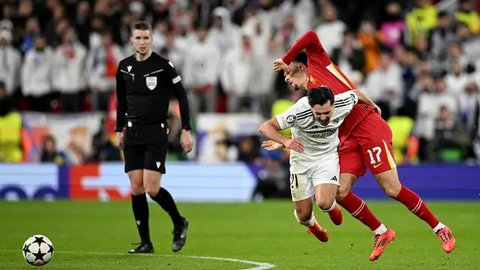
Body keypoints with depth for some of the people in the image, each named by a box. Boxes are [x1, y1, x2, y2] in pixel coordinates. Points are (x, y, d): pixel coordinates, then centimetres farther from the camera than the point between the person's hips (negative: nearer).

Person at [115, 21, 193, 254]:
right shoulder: (124, 67, 7)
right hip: (132, 133, 5)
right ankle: (146, 243, 8)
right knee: (136, 188, 1)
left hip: (156, 132, -5)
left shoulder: (163, 66, -7)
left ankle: (179, 223, 14)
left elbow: (182, 97, -3)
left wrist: (186, 130, -7)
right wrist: (119, 130, 17)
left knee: (152, 189, -12)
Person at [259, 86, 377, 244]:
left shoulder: (343, 104, -24)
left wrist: (373, 106, 20)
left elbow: (357, 94, 0)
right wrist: (285, 141, -45)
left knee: (324, 203, -23)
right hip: (301, 158, -1)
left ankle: (332, 205, 17)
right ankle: (311, 224, 44)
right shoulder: (299, 112, -32)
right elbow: (265, 127, -28)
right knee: (303, 215, 4)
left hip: (328, 157, 1)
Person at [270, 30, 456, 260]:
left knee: (392, 189, -11)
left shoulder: (317, 64, 6)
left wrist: (284, 61, 1)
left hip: (368, 127, -8)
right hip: (347, 139, 8)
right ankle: (381, 233, 10)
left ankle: (439, 228, 1)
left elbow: (311, 36, -9)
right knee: (341, 193, -6)